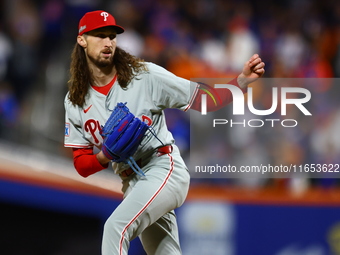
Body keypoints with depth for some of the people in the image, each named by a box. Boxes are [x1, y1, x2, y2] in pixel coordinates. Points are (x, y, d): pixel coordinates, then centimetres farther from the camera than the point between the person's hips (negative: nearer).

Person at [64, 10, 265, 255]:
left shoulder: (145, 76, -6)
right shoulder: (74, 101, 5)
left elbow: (202, 99, -6)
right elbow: (81, 165, 5)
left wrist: (242, 81, -22)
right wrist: (105, 157, -17)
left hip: (165, 169, -6)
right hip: (131, 184, 6)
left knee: (115, 228, -28)